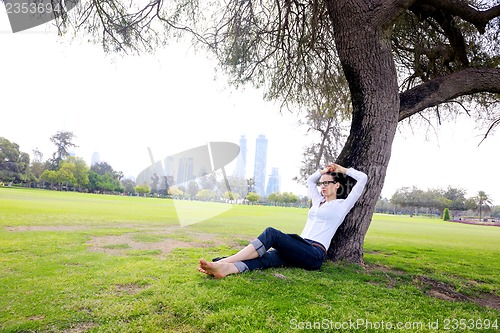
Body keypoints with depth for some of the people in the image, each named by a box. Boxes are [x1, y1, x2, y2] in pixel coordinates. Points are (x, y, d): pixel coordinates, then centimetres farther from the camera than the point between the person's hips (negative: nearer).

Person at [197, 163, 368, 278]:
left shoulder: (342, 205, 8)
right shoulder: (319, 201, 26)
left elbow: (363, 178, 5)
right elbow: (310, 181, 42)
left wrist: (342, 170, 16)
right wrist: (324, 170, 34)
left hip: (314, 254, -6)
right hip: (300, 250, 7)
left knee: (272, 233, -28)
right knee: (266, 257, -25)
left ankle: (223, 261, -35)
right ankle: (226, 268, -50)